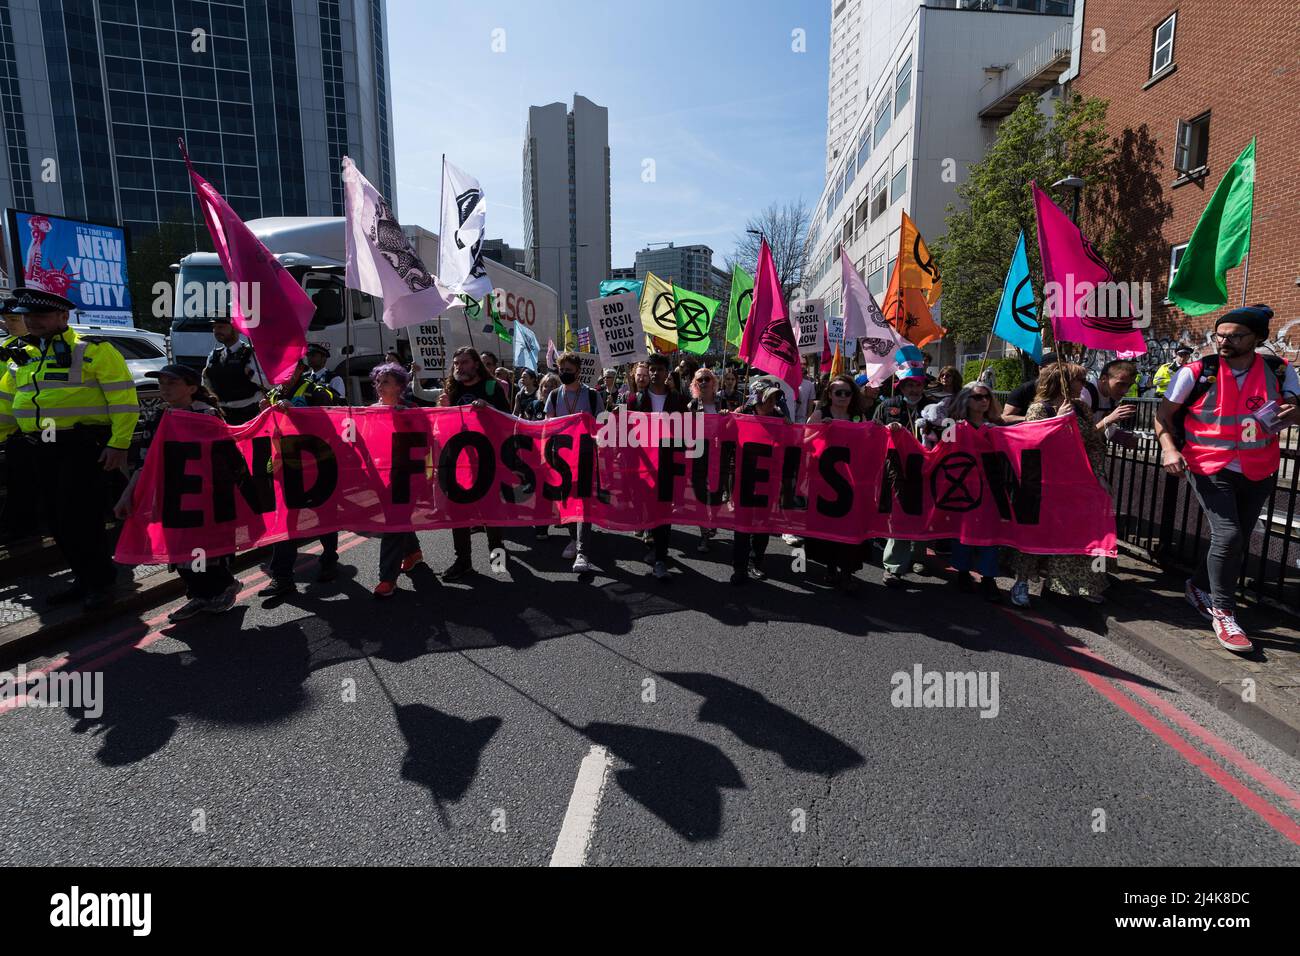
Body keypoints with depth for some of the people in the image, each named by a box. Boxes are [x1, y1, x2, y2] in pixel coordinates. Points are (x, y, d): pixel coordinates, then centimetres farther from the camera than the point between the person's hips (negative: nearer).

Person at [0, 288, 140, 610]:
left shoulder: (93, 351, -6)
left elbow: (123, 398, -12)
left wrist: (119, 443, -18)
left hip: (84, 446, -8)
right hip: (44, 450, 8)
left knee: (79, 519, -8)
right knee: (57, 521, 11)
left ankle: (100, 582, 7)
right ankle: (84, 579, 24)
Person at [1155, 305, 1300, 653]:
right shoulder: (1196, 372, -9)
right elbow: (1163, 415, -3)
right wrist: (1169, 448, -19)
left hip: (1258, 473, 4)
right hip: (1211, 468, -4)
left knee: (1237, 540, 14)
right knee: (1228, 536, -14)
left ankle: (1198, 586, 38)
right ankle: (1222, 613, 1)